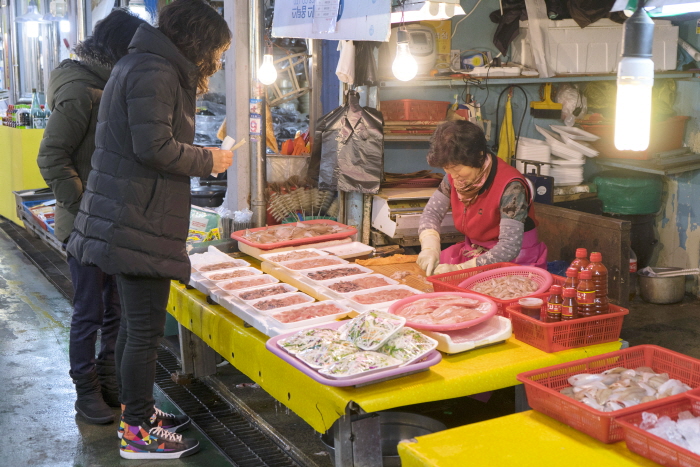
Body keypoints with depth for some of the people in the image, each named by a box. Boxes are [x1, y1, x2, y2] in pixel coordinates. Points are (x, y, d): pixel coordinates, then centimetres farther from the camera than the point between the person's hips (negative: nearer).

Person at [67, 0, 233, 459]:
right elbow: (154, 146, -22)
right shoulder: (155, 72, -14)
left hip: (125, 220, 11)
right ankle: (138, 433, 8)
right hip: (139, 222, -11)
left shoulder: (145, 66, 19)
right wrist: (208, 160, -10)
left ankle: (135, 411, 32)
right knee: (145, 327, -3)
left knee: (136, 322, 19)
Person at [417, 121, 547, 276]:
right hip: (472, 254, 7)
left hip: (514, 260, -7)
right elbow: (432, 212, 1)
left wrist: (460, 269, -37)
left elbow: (510, 247, -30)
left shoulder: (510, 187, -26)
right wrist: (429, 248, -20)